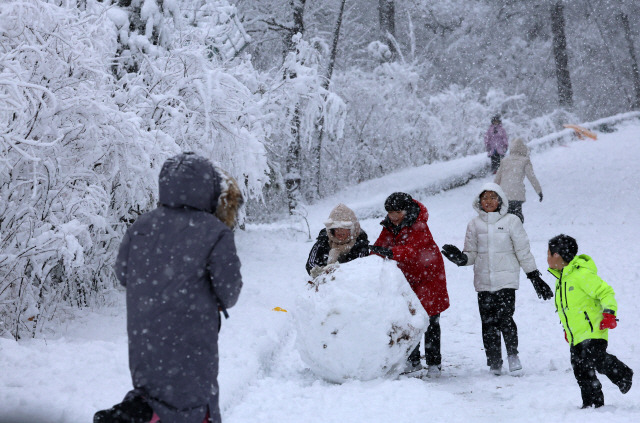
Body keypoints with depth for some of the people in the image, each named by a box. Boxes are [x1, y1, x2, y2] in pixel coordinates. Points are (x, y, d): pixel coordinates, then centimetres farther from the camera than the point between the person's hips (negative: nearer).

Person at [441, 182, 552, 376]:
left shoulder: (511, 222, 2)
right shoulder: (474, 224, 8)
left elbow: (523, 252, 5)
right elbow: (472, 254, 12)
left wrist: (535, 278, 6)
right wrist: (461, 258, -10)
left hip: (506, 280, -2)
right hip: (483, 281, 2)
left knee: (505, 318, -15)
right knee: (488, 323, 0)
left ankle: (512, 353, 7)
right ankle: (494, 362, 12)